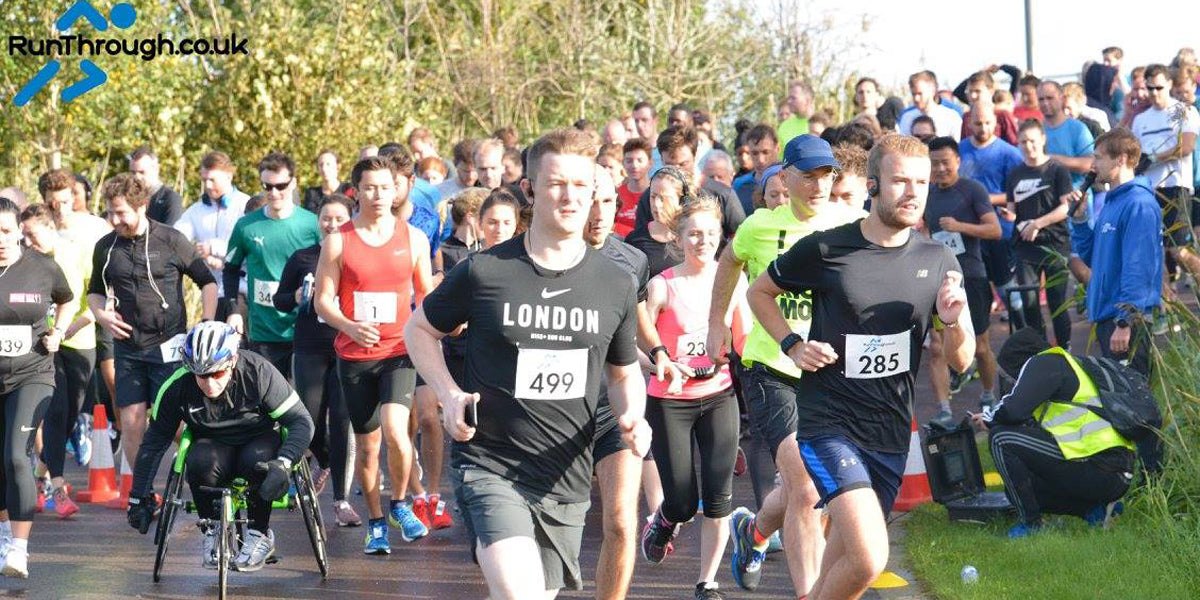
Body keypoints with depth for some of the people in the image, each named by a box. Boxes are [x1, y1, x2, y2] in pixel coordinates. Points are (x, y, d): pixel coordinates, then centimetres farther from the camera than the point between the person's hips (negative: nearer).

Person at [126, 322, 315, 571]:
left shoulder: (259, 373, -24)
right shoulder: (178, 387, -20)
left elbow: (301, 422, -22)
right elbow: (155, 441, -10)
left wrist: (283, 463, -39)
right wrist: (138, 498, -11)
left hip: (258, 441, -1)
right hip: (214, 444, 1)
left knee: (257, 461, -35)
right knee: (200, 464, -33)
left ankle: (259, 534, -11)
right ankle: (211, 530, -7)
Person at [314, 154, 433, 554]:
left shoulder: (413, 238, 4)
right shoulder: (338, 241, 1)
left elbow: (426, 293, 13)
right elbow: (323, 299, 1)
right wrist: (349, 326, -18)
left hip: (399, 351, -1)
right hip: (354, 355, 1)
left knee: (395, 430, -21)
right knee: (367, 443, 7)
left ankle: (399, 504, 3)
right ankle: (376, 522, 23)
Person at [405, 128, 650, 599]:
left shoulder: (616, 285, 4)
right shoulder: (484, 271, -6)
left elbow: (624, 372, 18)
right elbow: (419, 329, 10)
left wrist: (633, 417, -4)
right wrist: (449, 395, -6)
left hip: (566, 481, 4)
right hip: (489, 467, -4)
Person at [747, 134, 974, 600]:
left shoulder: (937, 261, 4)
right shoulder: (826, 250, -6)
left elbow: (960, 361, 8)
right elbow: (759, 292, 11)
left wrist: (955, 319, -14)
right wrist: (793, 345, -4)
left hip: (891, 434, 5)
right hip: (829, 425, -5)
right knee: (869, 558, -21)